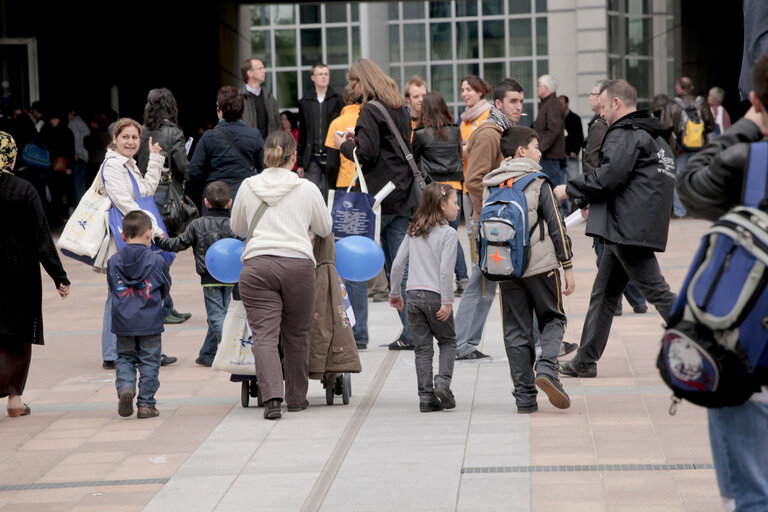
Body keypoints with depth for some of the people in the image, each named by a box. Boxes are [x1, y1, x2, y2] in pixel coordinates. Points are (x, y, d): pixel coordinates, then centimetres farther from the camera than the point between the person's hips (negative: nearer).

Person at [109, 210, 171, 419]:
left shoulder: (113, 262, 0)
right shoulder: (156, 261, -7)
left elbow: (113, 289, 10)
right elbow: (165, 288, 5)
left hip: (123, 323, 2)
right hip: (150, 323, -2)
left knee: (124, 358, 15)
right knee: (149, 362, 7)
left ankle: (125, 387, -11)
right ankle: (146, 404, 6)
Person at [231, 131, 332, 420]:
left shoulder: (248, 187, 8)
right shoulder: (307, 189, 4)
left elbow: (237, 228, 21)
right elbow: (324, 229, 17)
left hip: (256, 264, 0)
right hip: (298, 264, 0)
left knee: (264, 334, -3)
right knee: (296, 336, 12)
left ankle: (272, 397, -19)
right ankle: (296, 398, 23)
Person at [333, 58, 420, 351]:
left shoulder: (370, 111, -11)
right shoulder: (400, 109, 15)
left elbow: (366, 153, -18)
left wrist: (344, 144, 1)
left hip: (377, 196, -8)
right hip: (403, 196, 8)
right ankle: (411, 333, 5)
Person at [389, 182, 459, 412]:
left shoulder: (413, 231, 10)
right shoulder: (448, 233, -8)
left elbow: (397, 264, 9)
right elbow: (445, 270, -15)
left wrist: (395, 293, 19)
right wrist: (447, 302, -13)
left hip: (413, 295, 4)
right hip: (435, 296, -4)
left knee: (422, 346, 8)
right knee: (448, 340, 15)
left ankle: (426, 396, 4)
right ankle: (443, 382, -4)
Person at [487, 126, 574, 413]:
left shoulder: (490, 186, 8)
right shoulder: (538, 183, -5)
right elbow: (557, 226, -6)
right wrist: (567, 266, -1)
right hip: (540, 265, -4)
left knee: (516, 330, 8)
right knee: (552, 319, 12)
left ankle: (524, 396, 5)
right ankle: (546, 369, -14)